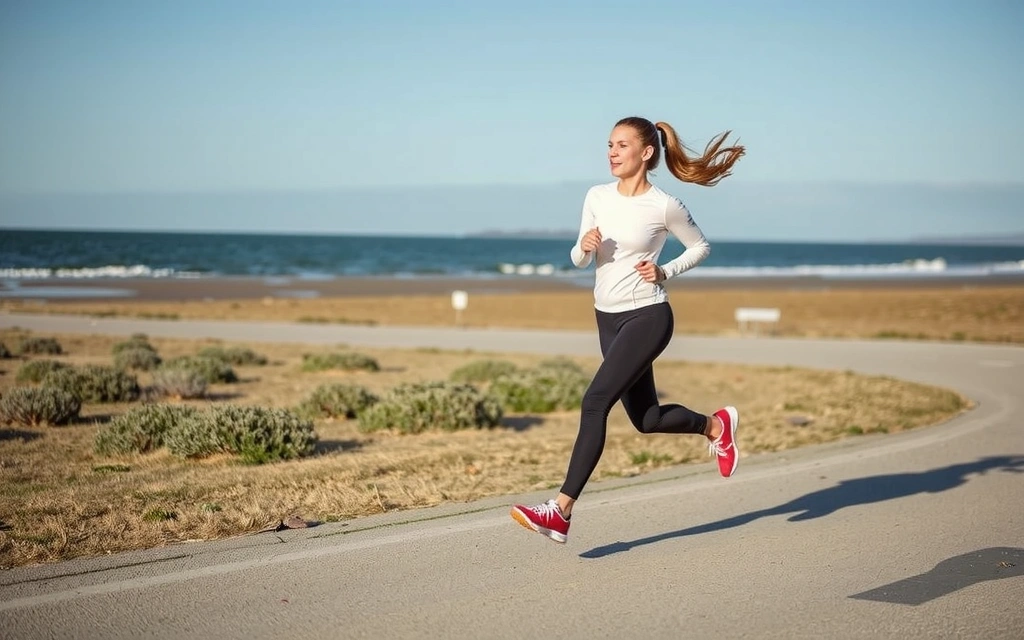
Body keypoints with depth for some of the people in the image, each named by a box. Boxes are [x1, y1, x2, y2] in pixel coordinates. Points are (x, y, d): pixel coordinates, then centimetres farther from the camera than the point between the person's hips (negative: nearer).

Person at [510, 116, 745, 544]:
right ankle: (716, 424, 43)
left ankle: (561, 513, -19)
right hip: (608, 318, 7)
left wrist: (665, 272, -10)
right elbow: (578, 260, 10)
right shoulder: (597, 197, 4)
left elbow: (701, 247, 6)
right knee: (646, 419, 14)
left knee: (595, 403, -19)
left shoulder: (664, 206, -10)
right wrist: (584, 246, -13)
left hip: (647, 318, -7)